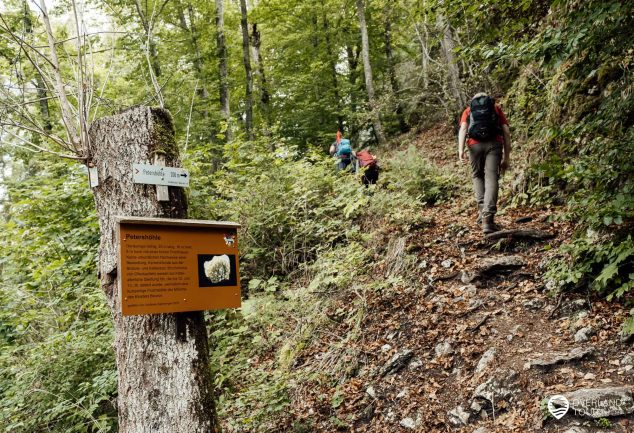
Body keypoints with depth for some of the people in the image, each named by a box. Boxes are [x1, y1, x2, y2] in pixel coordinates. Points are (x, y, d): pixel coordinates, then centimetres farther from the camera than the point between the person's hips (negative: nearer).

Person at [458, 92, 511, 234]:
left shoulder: (468, 110, 23)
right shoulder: (496, 108, 25)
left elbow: (463, 128, 3)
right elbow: (506, 132, 15)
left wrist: (461, 150, -8)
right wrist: (507, 157, 15)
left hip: (475, 144, 1)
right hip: (494, 144, -1)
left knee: (477, 176, 21)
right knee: (491, 179, -7)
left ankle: (482, 209, 10)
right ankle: (488, 218, -20)